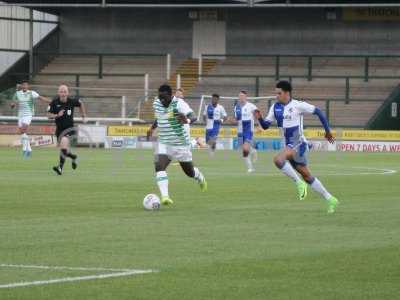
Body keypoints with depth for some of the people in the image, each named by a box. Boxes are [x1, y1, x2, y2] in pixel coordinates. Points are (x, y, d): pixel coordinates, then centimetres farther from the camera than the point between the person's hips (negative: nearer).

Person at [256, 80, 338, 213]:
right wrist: (259, 118, -13)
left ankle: (299, 183, -14)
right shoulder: (275, 107, 7)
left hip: (298, 144, -7)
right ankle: (330, 200, 20)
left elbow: (317, 111, -4)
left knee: (278, 160, -29)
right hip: (289, 146, 7)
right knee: (307, 176, 10)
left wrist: (327, 131, 0)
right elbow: (266, 125, 9)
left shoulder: (298, 105, -11)